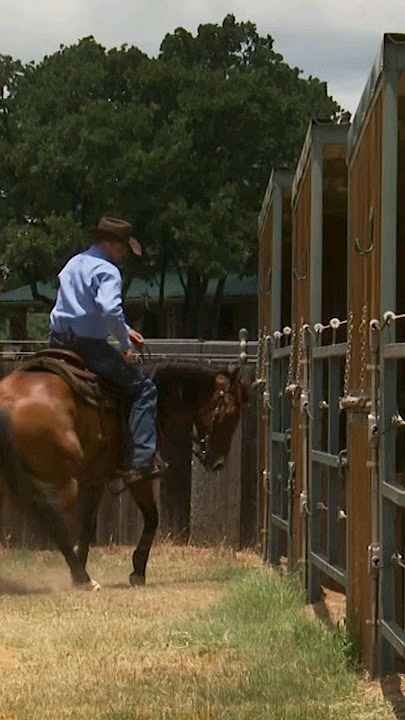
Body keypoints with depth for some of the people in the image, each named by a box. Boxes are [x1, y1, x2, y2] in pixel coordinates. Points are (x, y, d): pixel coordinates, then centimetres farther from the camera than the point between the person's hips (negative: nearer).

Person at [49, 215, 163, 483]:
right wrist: (126, 344, -13)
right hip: (88, 346, -9)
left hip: (58, 343, 9)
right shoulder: (107, 271, -11)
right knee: (144, 388, -1)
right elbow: (110, 310, -28)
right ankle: (140, 460, -11)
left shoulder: (74, 264, 19)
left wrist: (125, 330, 26)